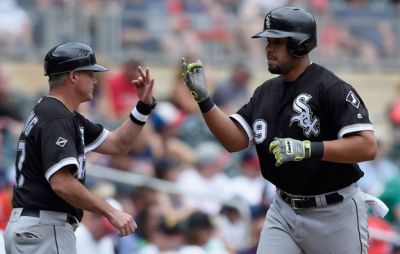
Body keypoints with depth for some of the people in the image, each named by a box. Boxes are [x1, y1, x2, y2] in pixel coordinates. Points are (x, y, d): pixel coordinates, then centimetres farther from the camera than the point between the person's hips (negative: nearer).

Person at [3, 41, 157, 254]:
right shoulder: (56, 119, -15)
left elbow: (117, 144, 22)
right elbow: (61, 182, -25)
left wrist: (144, 105, 11)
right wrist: (111, 213, -23)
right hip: (44, 230, -11)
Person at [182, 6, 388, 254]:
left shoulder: (331, 88, -16)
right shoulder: (266, 92, 8)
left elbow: (367, 147, -24)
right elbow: (234, 140, 5)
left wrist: (307, 149, -33)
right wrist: (203, 97, -7)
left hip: (334, 214, -6)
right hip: (284, 211, 6)